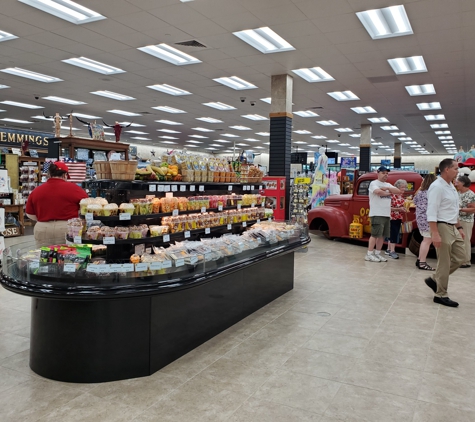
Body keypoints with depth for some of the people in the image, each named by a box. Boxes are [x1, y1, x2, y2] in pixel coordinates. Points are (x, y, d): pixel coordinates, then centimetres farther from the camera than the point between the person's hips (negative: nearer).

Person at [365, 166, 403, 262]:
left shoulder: (388, 185, 20)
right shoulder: (374, 183, -2)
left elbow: (399, 192, 9)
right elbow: (379, 192, -22)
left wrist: (387, 188, -5)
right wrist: (389, 193, -3)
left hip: (387, 215, 7)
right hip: (377, 214, -7)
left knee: (382, 235, 8)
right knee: (375, 234, -10)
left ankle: (377, 253, 16)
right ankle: (369, 254, -6)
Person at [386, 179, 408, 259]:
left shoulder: (402, 197, 10)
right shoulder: (392, 195, -15)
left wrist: (404, 209, 2)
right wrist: (399, 209, -22)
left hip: (399, 218, 8)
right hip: (393, 218, -8)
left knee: (393, 234, 10)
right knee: (394, 234, -11)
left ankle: (389, 249, 18)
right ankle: (392, 251, -9)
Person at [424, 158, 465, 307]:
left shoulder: (451, 187, 13)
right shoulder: (437, 187, -16)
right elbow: (431, 212, -22)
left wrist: (459, 227, 19)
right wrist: (435, 234, -27)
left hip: (452, 228, 9)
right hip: (442, 227, -9)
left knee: (459, 256, 11)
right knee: (444, 263, -2)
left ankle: (434, 280, 22)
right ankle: (441, 295, 10)